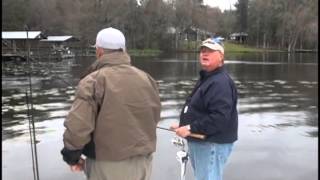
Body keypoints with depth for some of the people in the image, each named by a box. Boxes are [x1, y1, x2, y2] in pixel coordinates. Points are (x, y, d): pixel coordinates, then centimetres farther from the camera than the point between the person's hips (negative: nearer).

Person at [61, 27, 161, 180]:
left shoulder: (93, 81, -16)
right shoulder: (146, 79, 1)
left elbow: (77, 126, -23)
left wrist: (71, 156, -6)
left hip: (107, 165, -4)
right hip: (142, 161, 5)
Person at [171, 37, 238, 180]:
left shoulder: (221, 82, -22)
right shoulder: (206, 78, 14)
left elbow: (220, 117, -31)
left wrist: (191, 128, -27)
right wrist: (183, 125, 12)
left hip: (212, 144, -11)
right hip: (200, 141, 11)